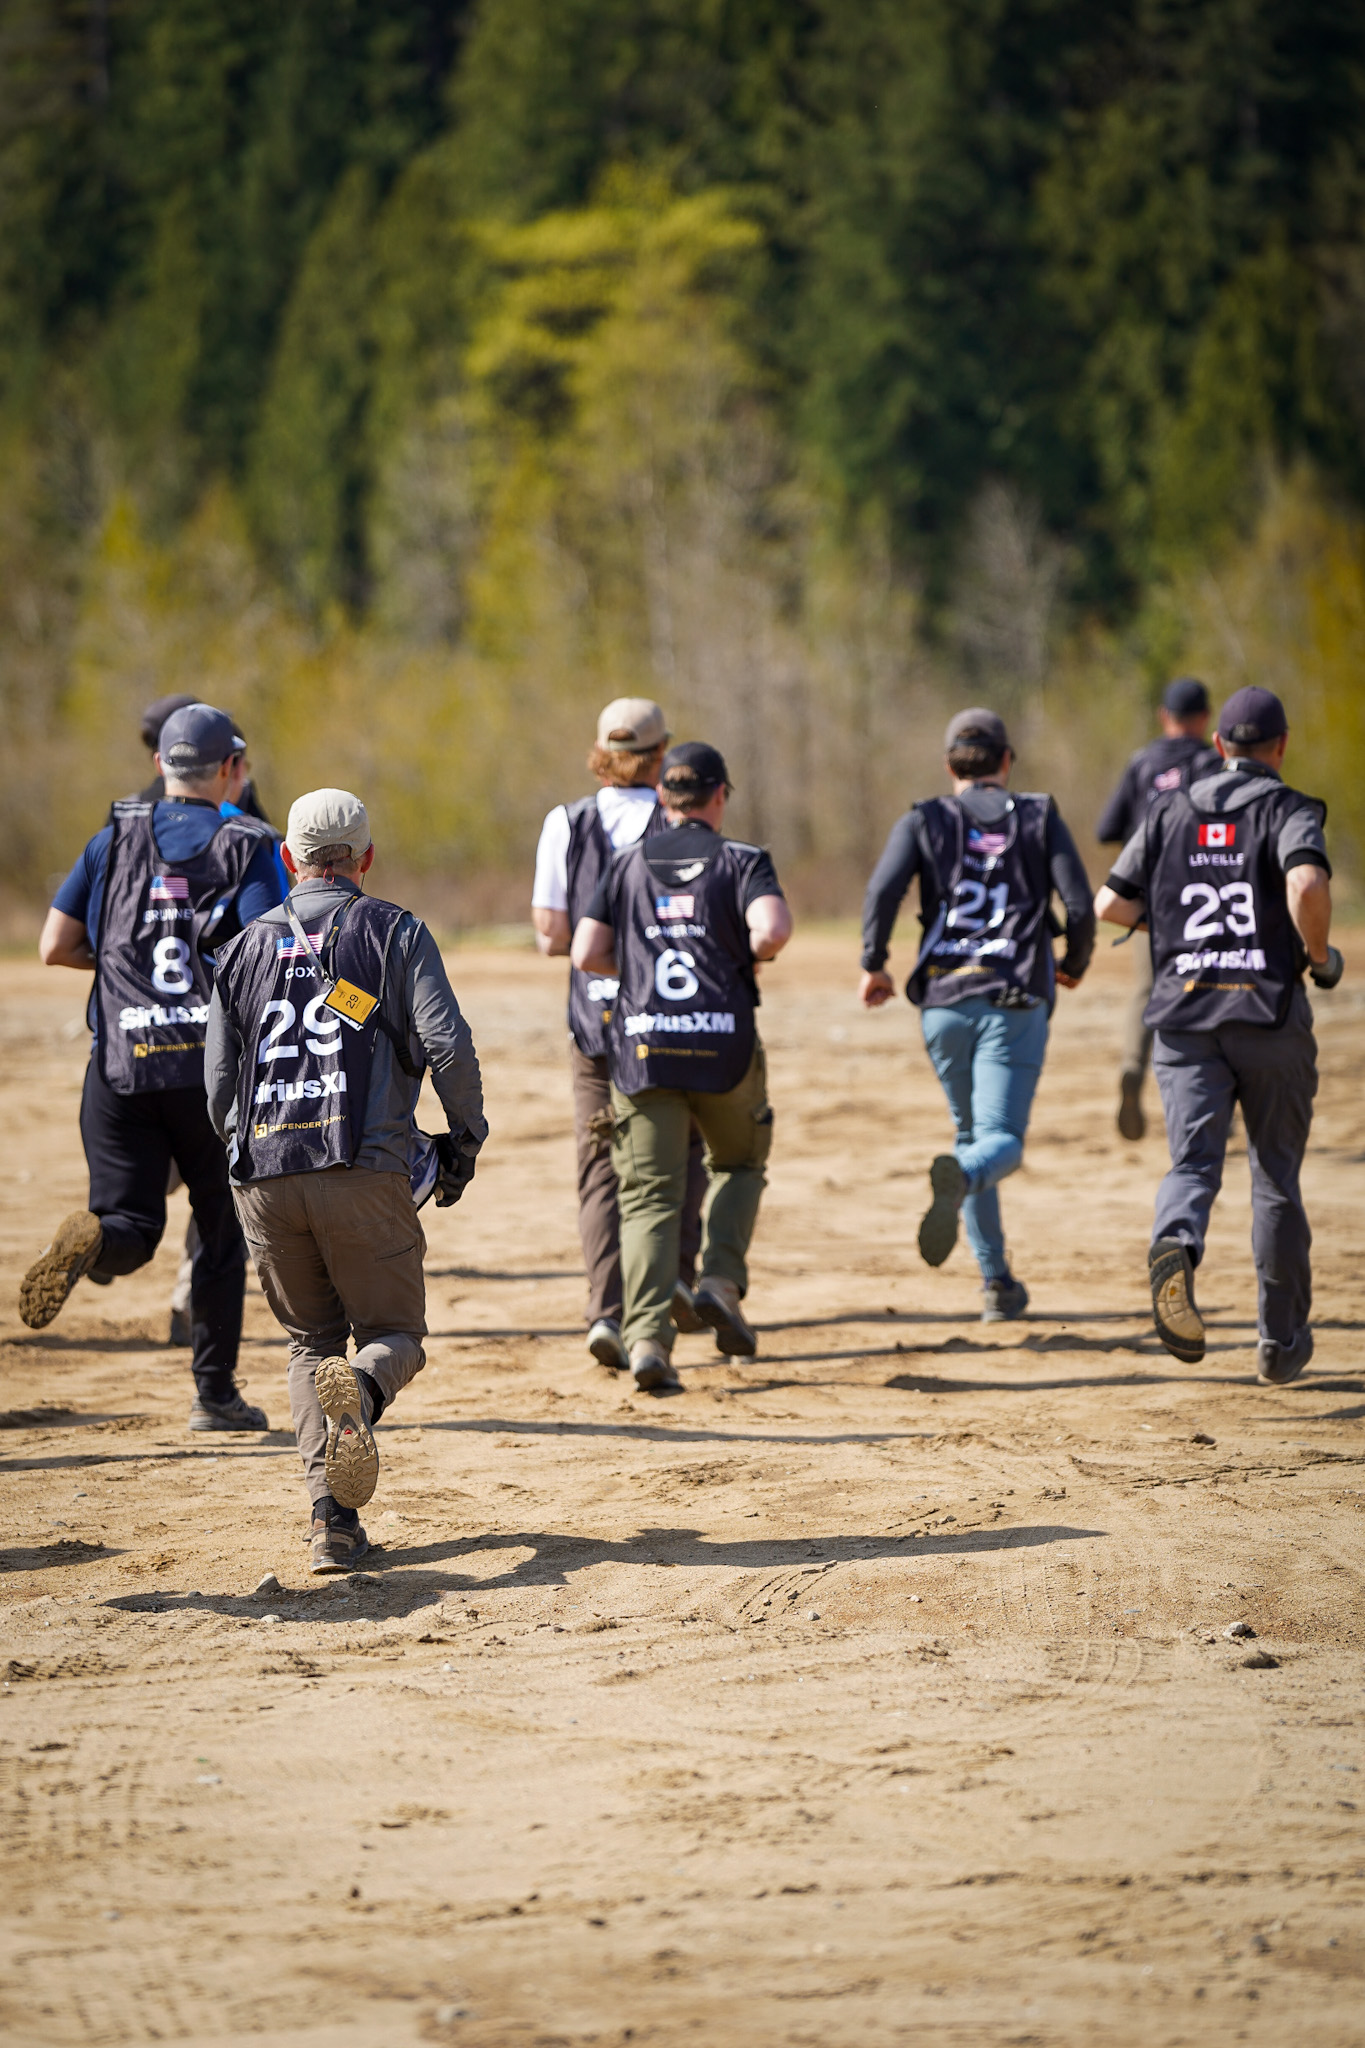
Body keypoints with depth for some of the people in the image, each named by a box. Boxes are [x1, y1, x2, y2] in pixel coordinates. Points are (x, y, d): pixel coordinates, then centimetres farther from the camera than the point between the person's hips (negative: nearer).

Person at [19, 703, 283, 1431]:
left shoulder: (115, 839, 7)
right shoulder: (247, 846, -1)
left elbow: (54, 948, 6)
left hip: (121, 1064, 1)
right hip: (214, 1064, -1)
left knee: (130, 1225, 1)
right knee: (221, 1230, 13)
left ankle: (92, 1238, -36)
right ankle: (215, 1392, 14)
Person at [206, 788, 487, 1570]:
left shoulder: (247, 947, 16)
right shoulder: (395, 933, 5)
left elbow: (220, 1083, 15)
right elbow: (447, 1044, -8)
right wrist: (465, 1141, 4)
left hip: (264, 1176, 3)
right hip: (365, 1171, -3)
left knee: (311, 1340, 15)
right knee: (394, 1331, 8)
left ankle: (333, 1512, -3)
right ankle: (361, 1390, -30)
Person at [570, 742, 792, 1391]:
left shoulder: (628, 863, 10)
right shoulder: (741, 861, 2)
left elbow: (586, 954, 2)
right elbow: (772, 929, -18)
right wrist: (750, 954, 4)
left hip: (642, 1046, 1)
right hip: (724, 1047, -1)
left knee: (649, 1195, 1)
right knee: (739, 1163, 24)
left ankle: (647, 1335, -14)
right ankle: (721, 1281, 3)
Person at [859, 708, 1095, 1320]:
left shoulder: (924, 821, 8)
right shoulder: (1040, 817, 7)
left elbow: (883, 889, -9)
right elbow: (1080, 905, -2)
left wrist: (873, 964, 3)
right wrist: (1074, 964, 16)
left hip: (943, 999, 2)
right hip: (1016, 1000, -2)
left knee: (971, 1130, 18)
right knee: (1001, 1140, -8)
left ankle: (996, 1280, 14)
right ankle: (959, 1176, -45)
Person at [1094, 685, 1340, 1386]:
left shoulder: (1170, 811, 11)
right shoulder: (1290, 810, -1)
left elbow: (1110, 905, 9)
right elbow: (1308, 885, -22)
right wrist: (1320, 956, -5)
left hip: (1185, 1018, 2)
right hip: (1270, 1014, -2)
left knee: (1193, 1162, -7)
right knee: (1276, 1177, 10)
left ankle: (1175, 1247, -42)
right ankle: (1281, 1342, 16)